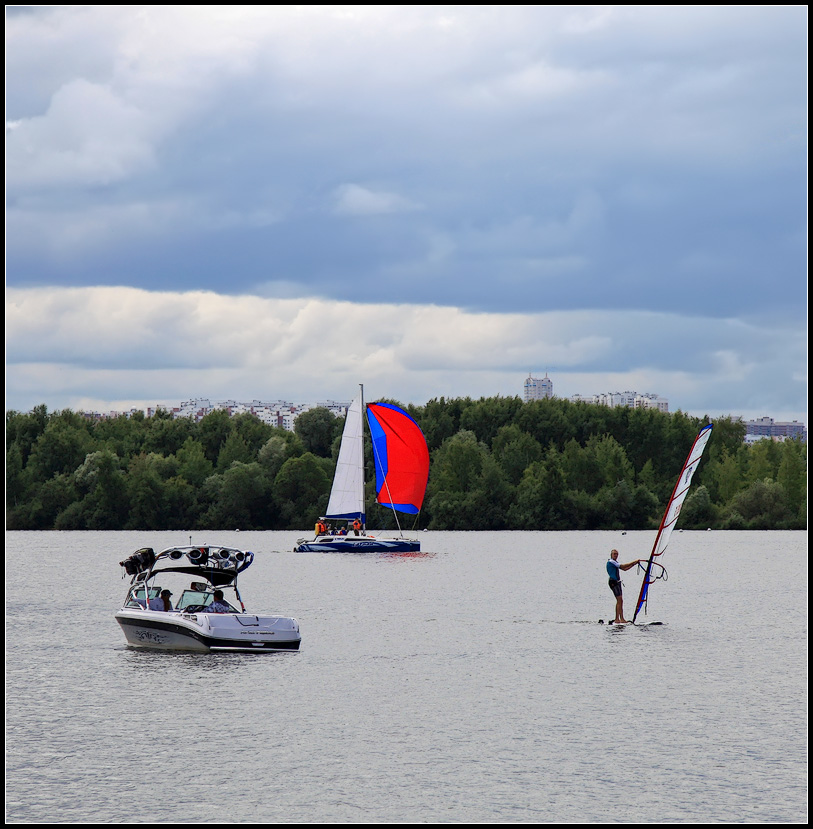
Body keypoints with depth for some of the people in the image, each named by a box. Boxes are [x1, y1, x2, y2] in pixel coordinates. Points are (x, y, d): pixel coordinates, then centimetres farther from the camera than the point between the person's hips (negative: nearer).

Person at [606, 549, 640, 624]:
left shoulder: (615, 562, 20)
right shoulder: (611, 562, -11)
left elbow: (624, 569, 21)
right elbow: (623, 566, -15)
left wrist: (634, 564, 12)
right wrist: (633, 562, -9)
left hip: (617, 582, 10)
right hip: (613, 582, -10)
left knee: (620, 601, 8)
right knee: (619, 600, -12)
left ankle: (622, 619, 9)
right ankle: (617, 620, -13)